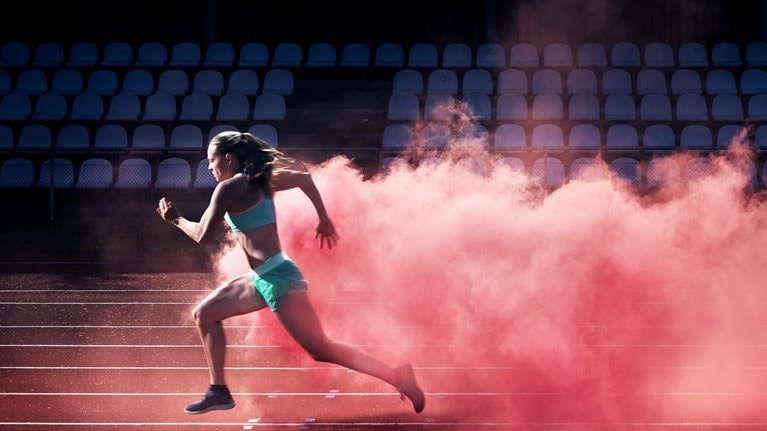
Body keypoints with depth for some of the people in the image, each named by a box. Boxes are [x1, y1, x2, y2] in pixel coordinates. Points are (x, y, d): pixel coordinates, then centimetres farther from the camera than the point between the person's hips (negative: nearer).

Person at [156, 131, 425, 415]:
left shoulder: (228, 189, -11)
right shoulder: (261, 180, 13)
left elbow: (203, 236, -8)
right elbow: (303, 178, 20)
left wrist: (176, 219, 10)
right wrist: (324, 220, 23)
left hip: (277, 277, -10)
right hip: (263, 278, 10)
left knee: (320, 350, -8)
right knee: (204, 313, 16)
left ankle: (396, 376, -10)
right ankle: (219, 391, 16)